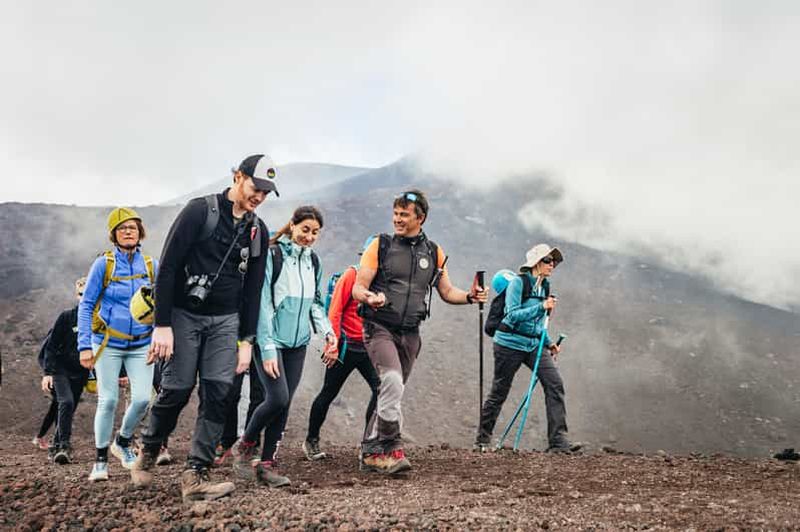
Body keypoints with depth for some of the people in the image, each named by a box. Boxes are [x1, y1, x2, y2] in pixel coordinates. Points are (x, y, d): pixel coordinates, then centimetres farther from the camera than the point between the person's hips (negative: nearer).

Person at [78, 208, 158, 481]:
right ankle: (101, 459, 13)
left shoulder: (151, 265, 2)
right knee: (108, 400, -4)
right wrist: (84, 345, -10)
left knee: (142, 398, -8)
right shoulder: (103, 263, -6)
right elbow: (86, 305, -4)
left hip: (141, 345, 2)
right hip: (108, 343, -2)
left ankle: (123, 442, 20)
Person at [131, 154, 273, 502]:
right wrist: (162, 325, -17)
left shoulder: (257, 230, 6)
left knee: (218, 393, -7)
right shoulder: (199, 211, -10)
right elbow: (167, 268, -13)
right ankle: (148, 452, 25)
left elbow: (253, 289, 10)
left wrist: (246, 340, 4)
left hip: (226, 320, 4)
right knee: (177, 390, -3)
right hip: (184, 315, -4)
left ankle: (195, 476, -5)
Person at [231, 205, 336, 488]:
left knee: (284, 404, 4)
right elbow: (263, 304, -13)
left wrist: (327, 330, 3)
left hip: (297, 343, 6)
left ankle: (267, 464, 13)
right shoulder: (272, 255, -10)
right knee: (278, 398, -14)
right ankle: (245, 446, 10)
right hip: (271, 340, -6)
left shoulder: (313, 261, 10)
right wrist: (267, 349, -17)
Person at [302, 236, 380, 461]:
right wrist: (333, 344, -16)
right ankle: (311, 440, 23)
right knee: (329, 393, 7)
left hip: (368, 347, 5)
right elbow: (334, 312, -11)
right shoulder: (351, 275, -8)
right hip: (347, 346, -5)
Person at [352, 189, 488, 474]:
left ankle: (370, 453, 22)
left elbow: (447, 292, 15)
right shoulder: (380, 246, -1)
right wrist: (369, 297, -26)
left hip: (410, 333, 4)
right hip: (379, 328, -4)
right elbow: (357, 288, -3)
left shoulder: (434, 253, 9)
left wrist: (470, 296, -6)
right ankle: (391, 446, -18)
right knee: (392, 380, -26)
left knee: (391, 391, 10)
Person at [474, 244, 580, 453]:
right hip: (510, 343, -6)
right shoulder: (518, 282, -11)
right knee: (499, 392, 3)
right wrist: (542, 307, -25)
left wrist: (549, 342, 12)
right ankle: (482, 440, 19)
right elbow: (513, 315, -21)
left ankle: (558, 440, -10)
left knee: (555, 384, -11)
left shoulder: (544, 286, 11)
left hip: (534, 344, 6)